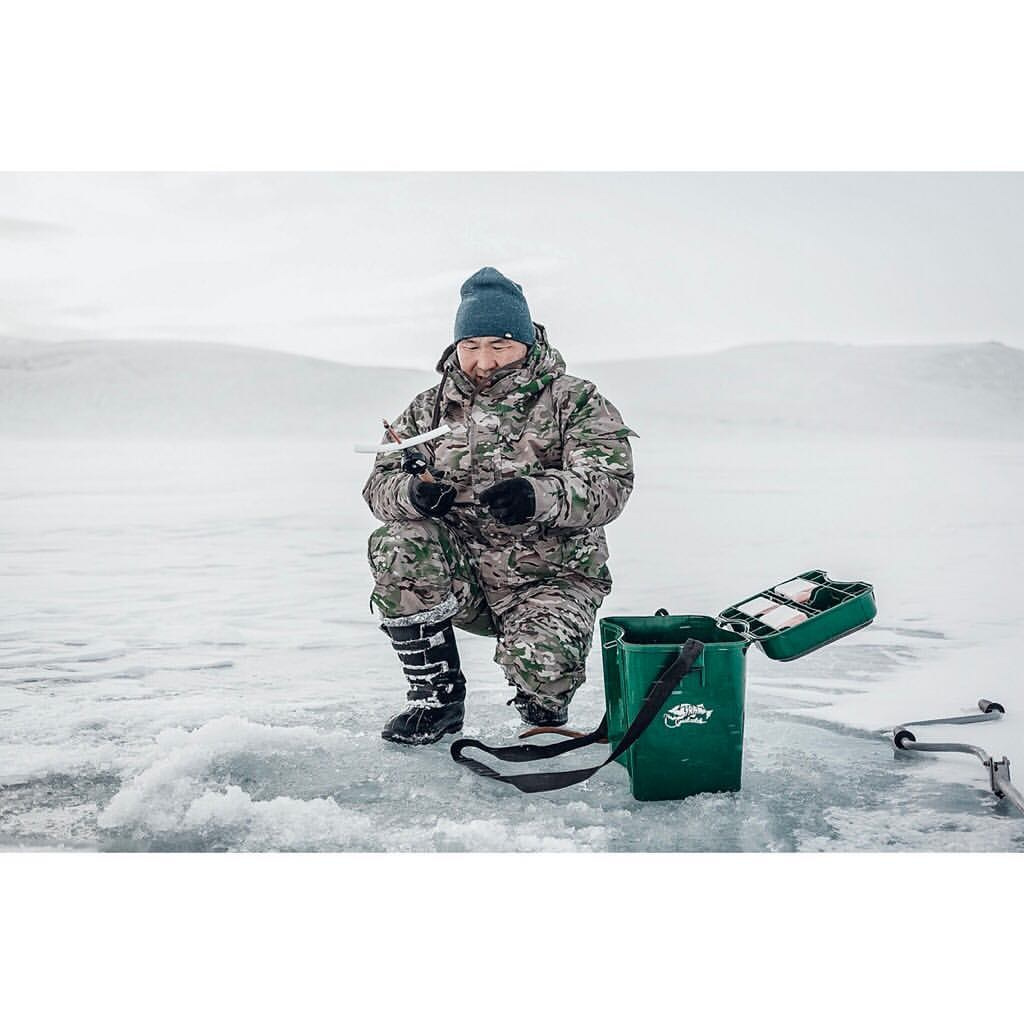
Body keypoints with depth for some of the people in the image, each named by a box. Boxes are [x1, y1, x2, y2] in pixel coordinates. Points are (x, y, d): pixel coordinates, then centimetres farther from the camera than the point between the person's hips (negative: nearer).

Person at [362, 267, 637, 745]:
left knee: (540, 663, -31)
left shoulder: (574, 401, -3)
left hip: (549, 579, -3)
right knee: (397, 544, -25)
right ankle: (438, 695, -7)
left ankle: (545, 709, 11)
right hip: (461, 576, 3)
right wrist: (413, 494, -25)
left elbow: (610, 484, -17)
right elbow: (380, 485, 1)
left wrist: (536, 496, -37)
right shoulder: (429, 409, 8)